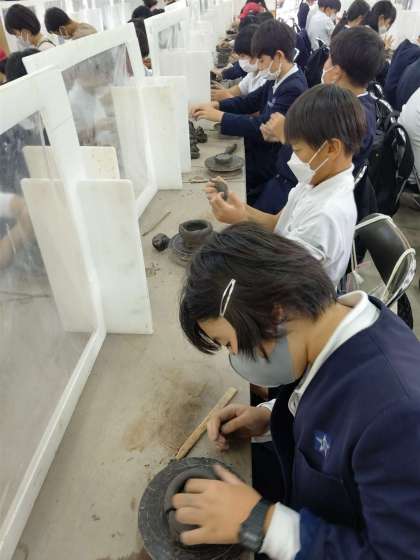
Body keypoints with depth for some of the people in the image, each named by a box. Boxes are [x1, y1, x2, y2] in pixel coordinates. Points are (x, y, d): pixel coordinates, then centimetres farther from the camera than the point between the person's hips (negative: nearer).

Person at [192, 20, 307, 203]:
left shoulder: (293, 88, -24)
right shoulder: (279, 79, 4)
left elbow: (262, 126, -29)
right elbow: (251, 101, 13)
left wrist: (219, 116, -23)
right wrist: (216, 104, -3)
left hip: (272, 161, -8)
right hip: (263, 146, 8)